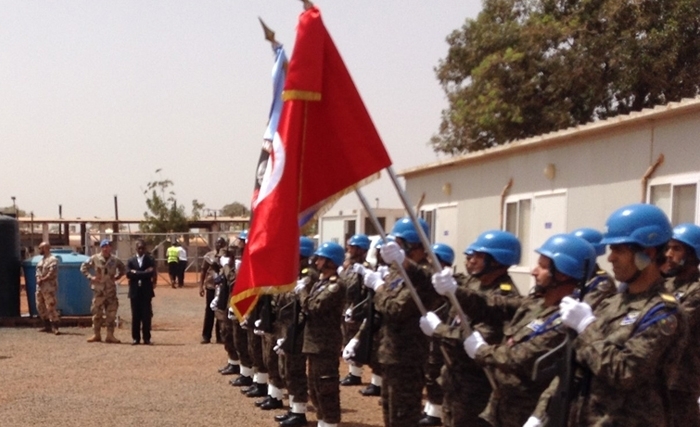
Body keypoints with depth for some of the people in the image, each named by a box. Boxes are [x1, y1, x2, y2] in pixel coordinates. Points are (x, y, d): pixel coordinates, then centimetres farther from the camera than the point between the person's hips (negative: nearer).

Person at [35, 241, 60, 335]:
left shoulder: (52, 260, -11)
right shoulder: (41, 259, 17)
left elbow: (51, 274, -19)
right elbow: (38, 271, 17)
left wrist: (42, 279, -14)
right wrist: (38, 279, -2)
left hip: (49, 287, -10)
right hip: (40, 287, 10)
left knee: (51, 307, -12)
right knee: (40, 307, 12)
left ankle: (55, 327, -11)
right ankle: (47, 325, 21)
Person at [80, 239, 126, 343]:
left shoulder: (115, 260, 1)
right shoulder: (94, 259, -5)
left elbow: (123, 269, 16)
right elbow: (83, 267, 3)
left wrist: (117, 277, 3)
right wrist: (90, 277, -7)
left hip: (111, 290, 2)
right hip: (98, 290, -2)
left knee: (111, 314, 3)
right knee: (97, 313, 4)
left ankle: (110, 335, 10)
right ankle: (96, 335, 13)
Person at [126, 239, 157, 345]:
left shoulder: (150, 260, 4)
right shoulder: (131, 260, 8)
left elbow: (151, 274, -11)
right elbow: (128, 274, -8)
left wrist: (136, 273, -9)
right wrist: (144, 273, -12)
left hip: (146, 291, -1)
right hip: (135, 291, 1)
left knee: (146, 316, -1)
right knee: (135, 316, 3)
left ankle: (147, 338, 4)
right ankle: (135, 338, 9)